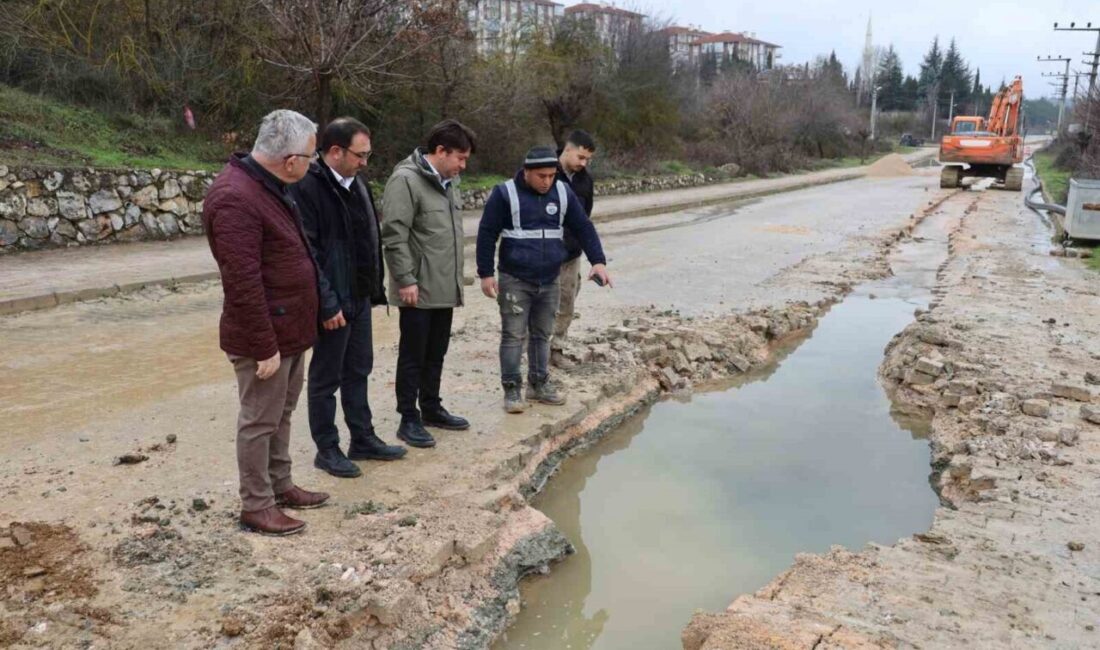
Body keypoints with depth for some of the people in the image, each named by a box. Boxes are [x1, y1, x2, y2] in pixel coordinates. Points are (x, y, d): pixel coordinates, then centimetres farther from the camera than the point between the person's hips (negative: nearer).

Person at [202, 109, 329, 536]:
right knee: (259, 421, 3)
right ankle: (256, 506, 16)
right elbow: (243, 284, -26)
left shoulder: (268, 186, 9)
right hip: (264, 337, -10)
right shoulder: (235, 198, -24)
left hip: (288, 329, 10)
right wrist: (265, 347, -22)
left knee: (281, 413, 19)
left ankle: (280, 485, 33)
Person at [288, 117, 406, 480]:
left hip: (359, 298, 8)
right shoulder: (308, 188, -17)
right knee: (326, 378, 6)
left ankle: (363, 440, 30)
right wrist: (327, 303, -22)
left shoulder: (355, 184, 10)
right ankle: (327, 449, 19)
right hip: (333, 303, -8)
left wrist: (374, 288, 11)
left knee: (358, 371, 17)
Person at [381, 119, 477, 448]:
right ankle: (409, 419, 12)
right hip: (419, 290, -8)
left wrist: (455, 278, 19)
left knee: (435, 355, 17)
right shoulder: (406, 180, -15)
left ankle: (431, 409, 30)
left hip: (444, 288, 8)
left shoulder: (446, 182, 13)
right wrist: (406, 280, -20)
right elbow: (393, 236, -19)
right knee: (413, 357, 2)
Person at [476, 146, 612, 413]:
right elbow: (487, 234, -7)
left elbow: (584, 228, 7)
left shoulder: (563, 193, 4)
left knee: (542, 335, 13)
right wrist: (486, 274, -10)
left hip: (550, 281, 5)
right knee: (514, 336, -2)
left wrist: (598, 261, -4)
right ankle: (512, 390, 6)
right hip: (515, 280, -4)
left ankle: (539, 385, 25)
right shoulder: (505, 194, -9)